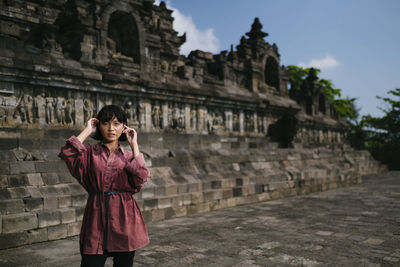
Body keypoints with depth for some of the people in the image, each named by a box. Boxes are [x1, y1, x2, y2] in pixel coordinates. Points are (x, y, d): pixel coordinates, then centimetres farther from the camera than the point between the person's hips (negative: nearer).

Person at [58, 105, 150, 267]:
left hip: (124, 218, 2)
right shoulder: (90, 153, 5)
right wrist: (87, 131, -4)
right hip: (97, 218, -1)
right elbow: (68, 153, -16)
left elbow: (140, 179, -10)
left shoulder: (128, 156, 9)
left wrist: (134, 146, -4)